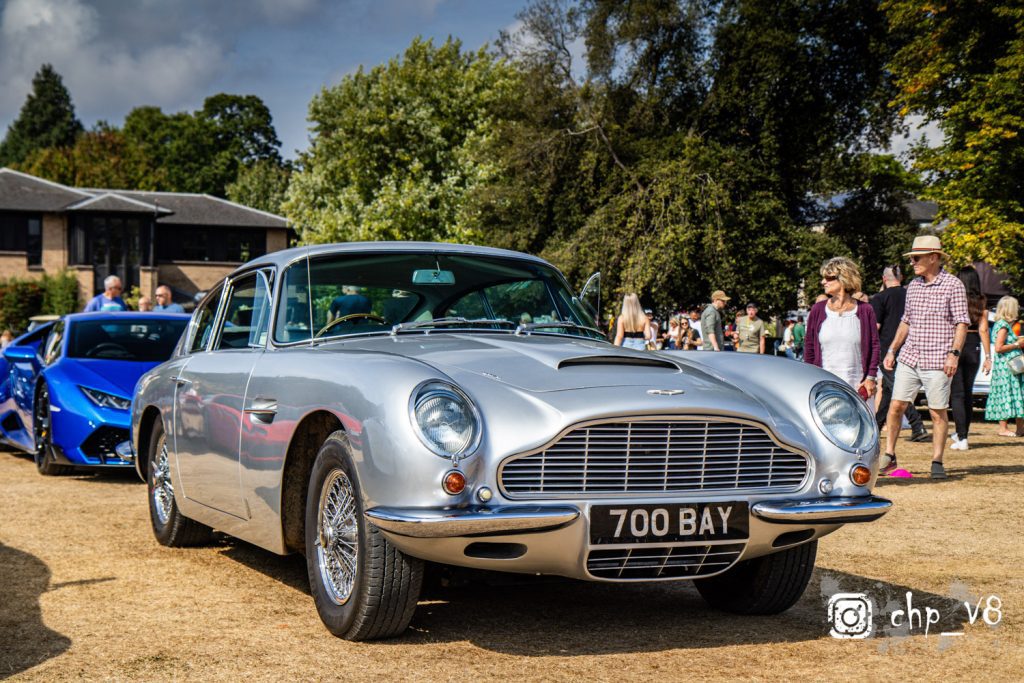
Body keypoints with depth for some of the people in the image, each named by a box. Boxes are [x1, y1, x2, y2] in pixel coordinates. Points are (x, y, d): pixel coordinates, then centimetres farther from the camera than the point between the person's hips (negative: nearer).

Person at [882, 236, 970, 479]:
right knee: (896, 406, 0)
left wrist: (954, 353, -15)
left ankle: (937, 462, 10)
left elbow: (962, 323, -5)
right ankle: (889, 457, 9)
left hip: (937, 362, -5)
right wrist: (892, 350, 16)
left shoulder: (953, 285, -3)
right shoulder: (913, 286, 14)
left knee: (938, 413, 0)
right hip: (908, 359, 5)